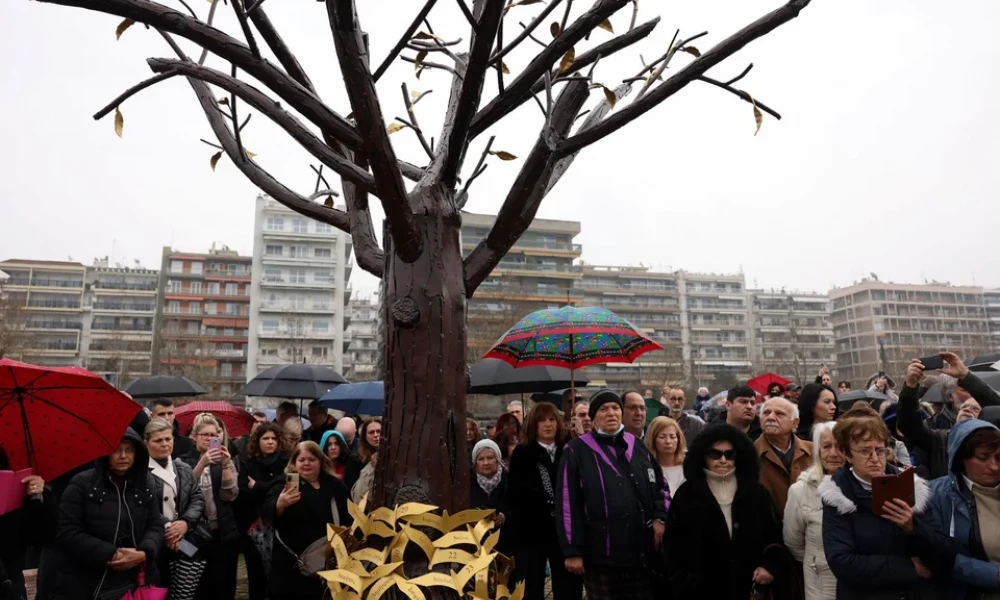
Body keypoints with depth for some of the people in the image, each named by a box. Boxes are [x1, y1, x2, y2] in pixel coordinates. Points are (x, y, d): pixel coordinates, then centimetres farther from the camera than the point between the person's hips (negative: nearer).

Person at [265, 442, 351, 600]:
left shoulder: (335, 486, 8)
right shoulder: (285, 484, -3)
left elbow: (348, 519, 18)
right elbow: (269, 512, -22)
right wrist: (280, 504, -43)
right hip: (291, 562, -3)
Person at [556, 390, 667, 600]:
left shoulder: (637, 446, 11)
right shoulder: (577, 451, -5)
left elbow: (658, 486, 18)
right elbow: (567, 503, -8)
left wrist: (659, 518, 0)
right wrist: (572, 551, -10)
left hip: (640, 552, 5)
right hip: (601, 555, -4)